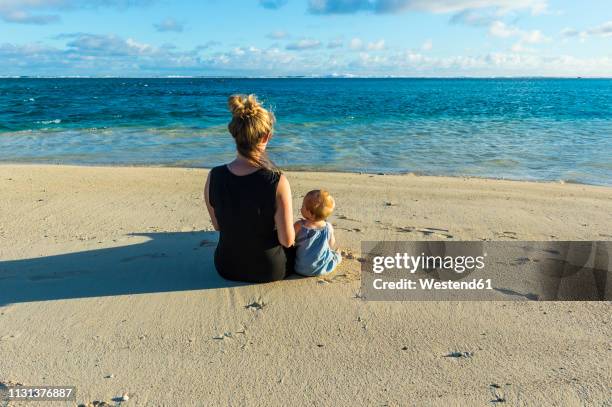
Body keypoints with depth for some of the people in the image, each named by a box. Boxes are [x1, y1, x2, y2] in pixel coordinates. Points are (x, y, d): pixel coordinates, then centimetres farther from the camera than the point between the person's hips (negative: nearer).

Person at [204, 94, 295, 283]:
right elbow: (287, 240, -19)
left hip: (227, 267, 4)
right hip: (271, 270, -3)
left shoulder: (214, 177, -17)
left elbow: (218, 226, -1)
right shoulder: (278, 182, -29)